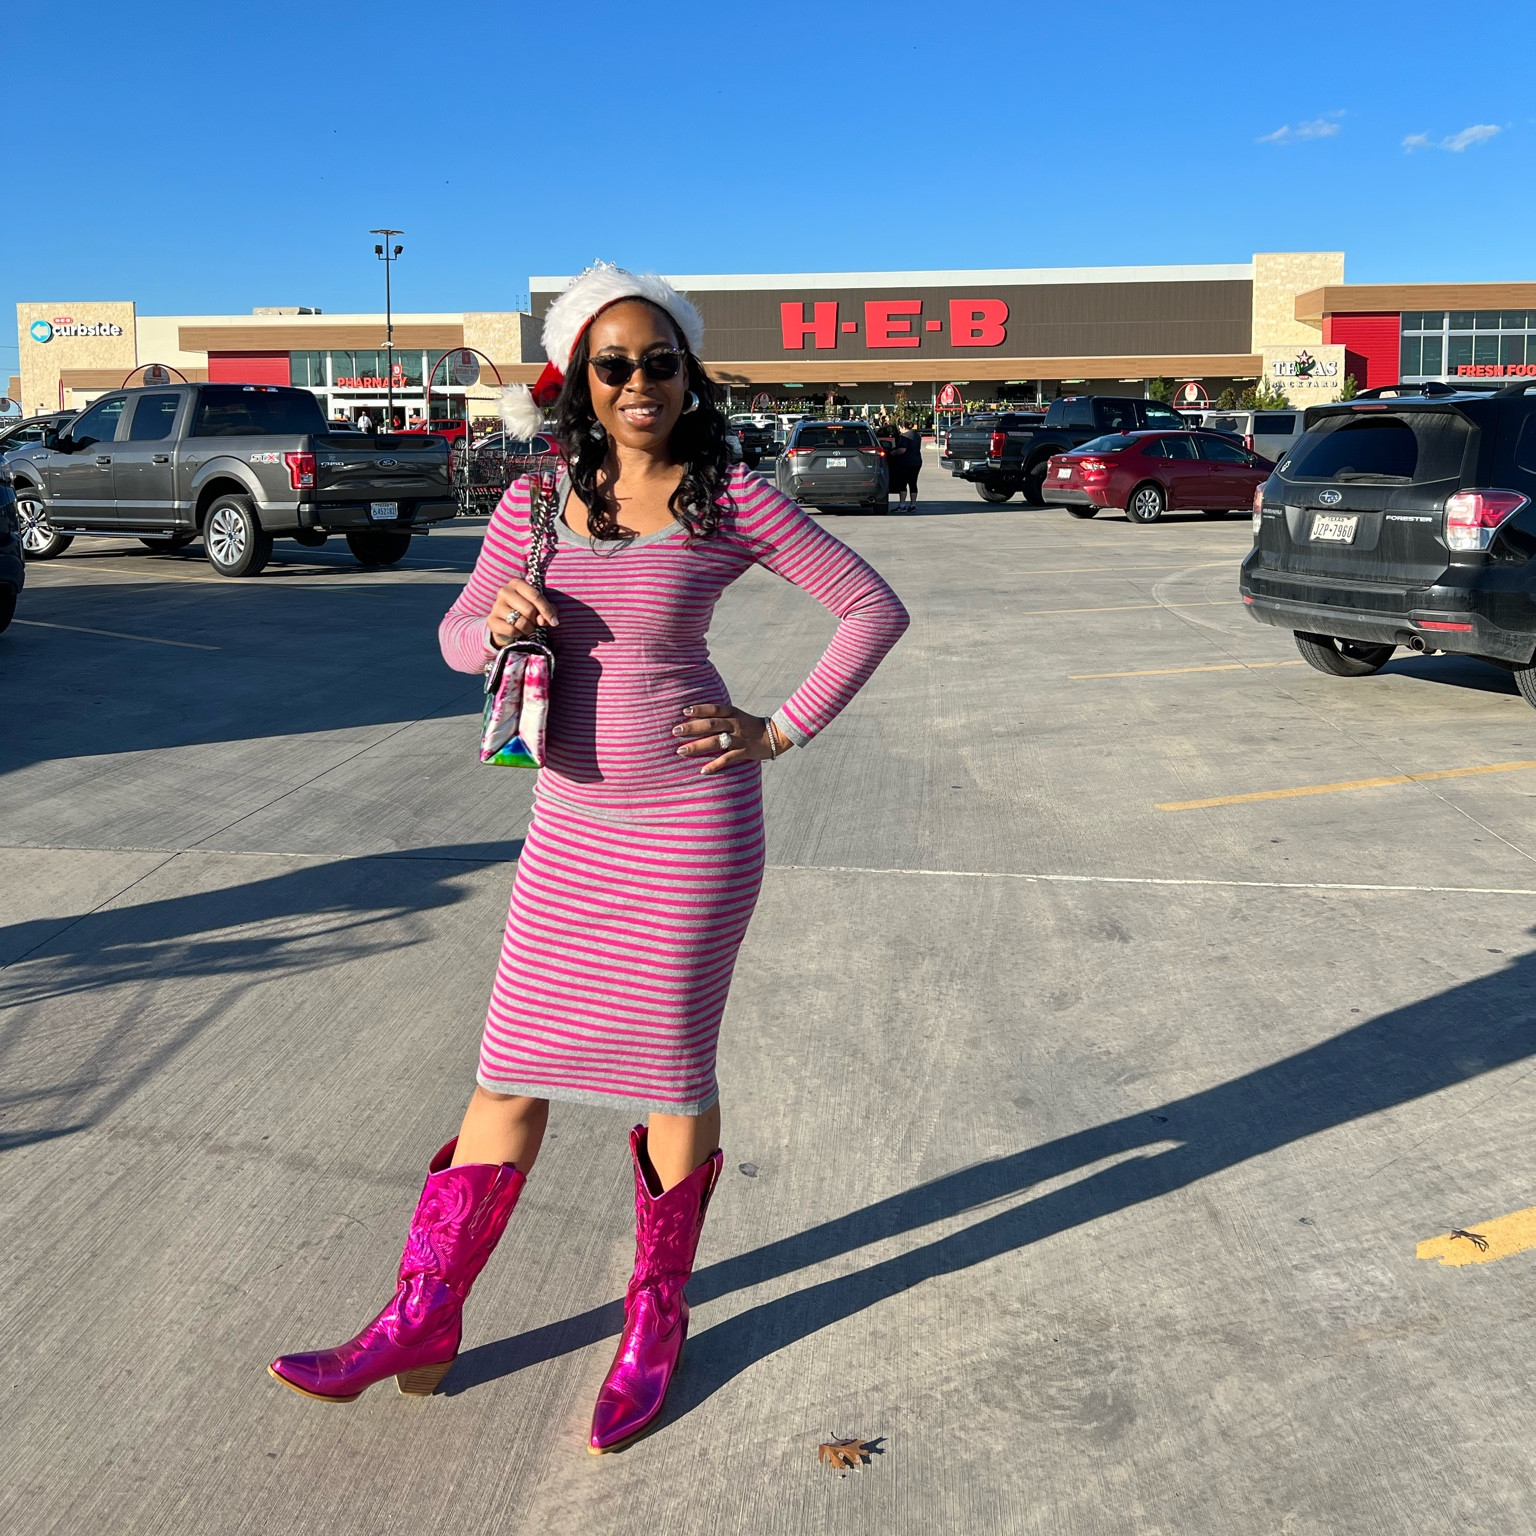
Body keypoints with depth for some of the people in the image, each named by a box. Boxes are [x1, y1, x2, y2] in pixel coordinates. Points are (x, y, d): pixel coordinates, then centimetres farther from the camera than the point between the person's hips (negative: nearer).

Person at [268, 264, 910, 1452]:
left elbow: (875, 607, -1)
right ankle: (424, 1319, 22)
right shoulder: (536, 504, 4)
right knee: (515, 1067, 9)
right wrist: (497, 624, -11)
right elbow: (459, 634, 13)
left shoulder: (732, 501, -6)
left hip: (693, 822, -3)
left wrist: (782, 732, -6)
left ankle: (657, 1323, 27)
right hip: (571, 822, 4)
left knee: (670, 1066, 8)